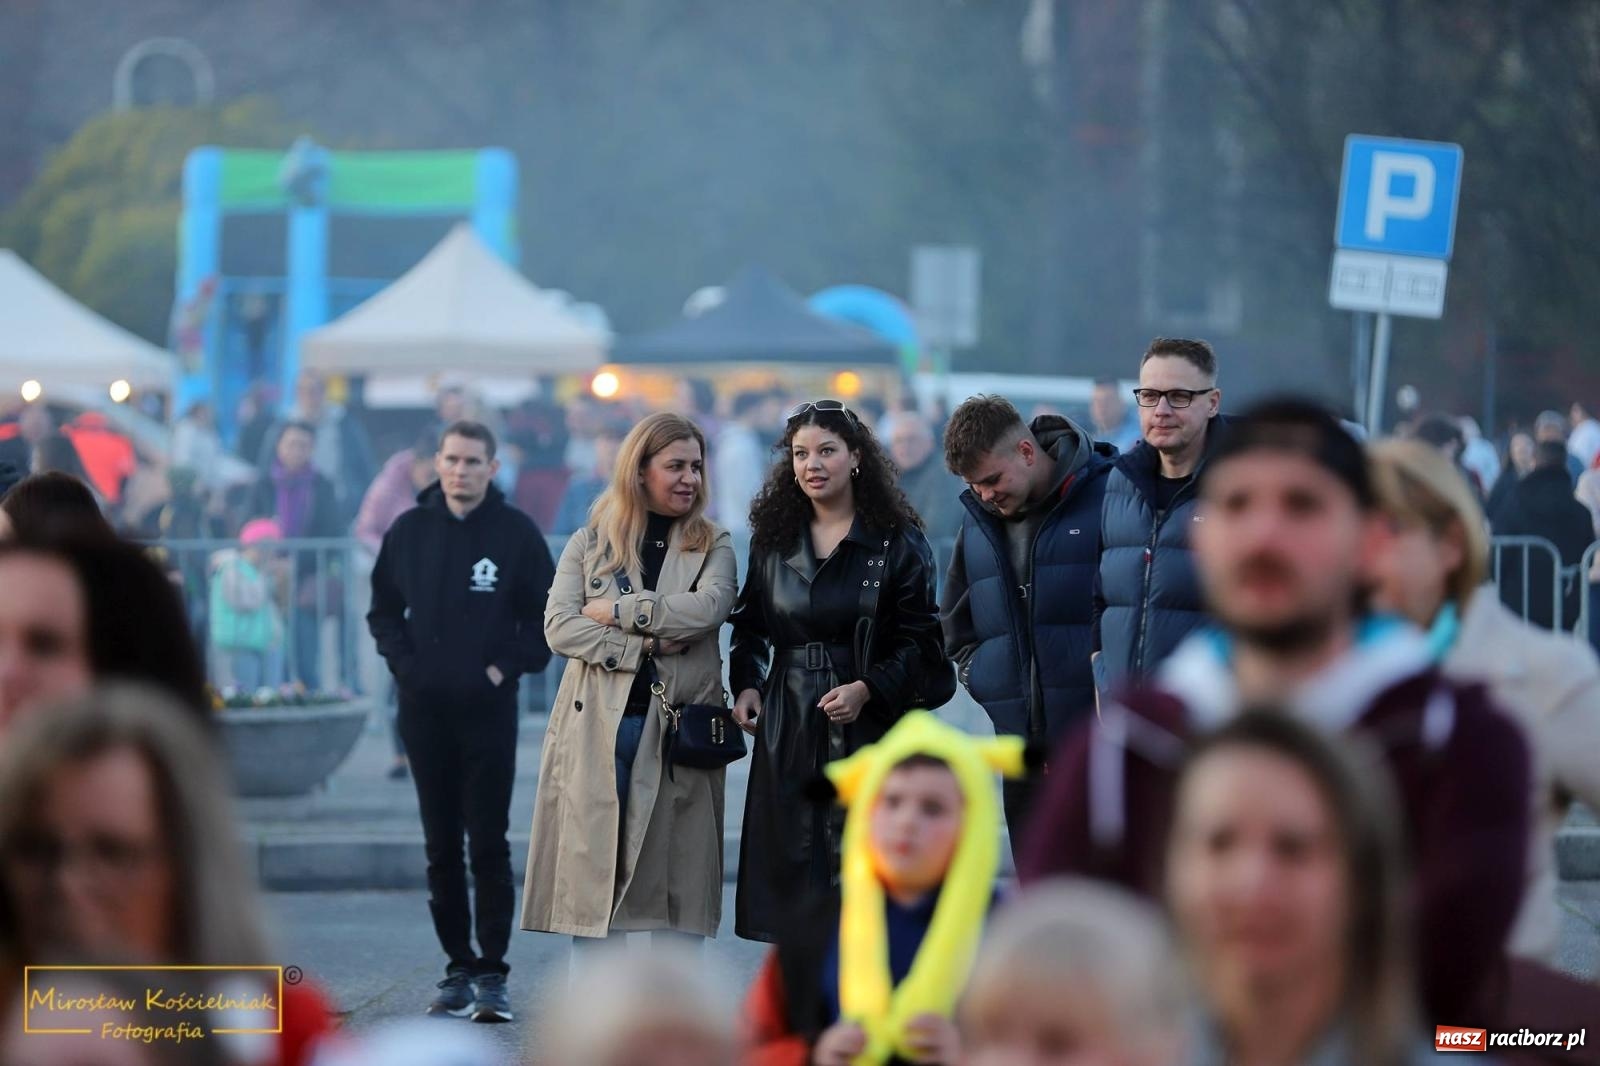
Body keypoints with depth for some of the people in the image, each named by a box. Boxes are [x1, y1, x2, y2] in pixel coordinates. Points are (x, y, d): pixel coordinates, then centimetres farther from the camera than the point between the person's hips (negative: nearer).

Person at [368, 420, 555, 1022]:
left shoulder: (516, 533, -1)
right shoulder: (409, 531, 6)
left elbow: (548, 613, 4)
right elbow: (384, 608, 15)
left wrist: (509, 665, -7)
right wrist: (403, 661, 1)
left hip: (488, 708, -3)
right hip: (423, 711, 3)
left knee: (488, 846, -5)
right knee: (441, 847, 7)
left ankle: (493, 975, -3)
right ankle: (459, 970, 13)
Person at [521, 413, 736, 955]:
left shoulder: (712, 546, 10)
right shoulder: (590, 543, 10)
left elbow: (708, 607, -10)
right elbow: (558, 626, -2)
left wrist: (616, 611, -9)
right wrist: (642, 643, -12)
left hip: (678, 727, 0)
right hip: (598, 727, 0)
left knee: (677, 882, 0)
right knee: (591, 886, 0)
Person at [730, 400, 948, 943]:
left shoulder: (897, 542, -1)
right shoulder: (772, 541, 11)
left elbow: (923, 643, -4)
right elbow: (749, 627, 21)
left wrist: (867, 689, -17)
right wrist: (746, 685, 4)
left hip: (870, 730, -4)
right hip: (787, 731, 4)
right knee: (791, 869, 2)